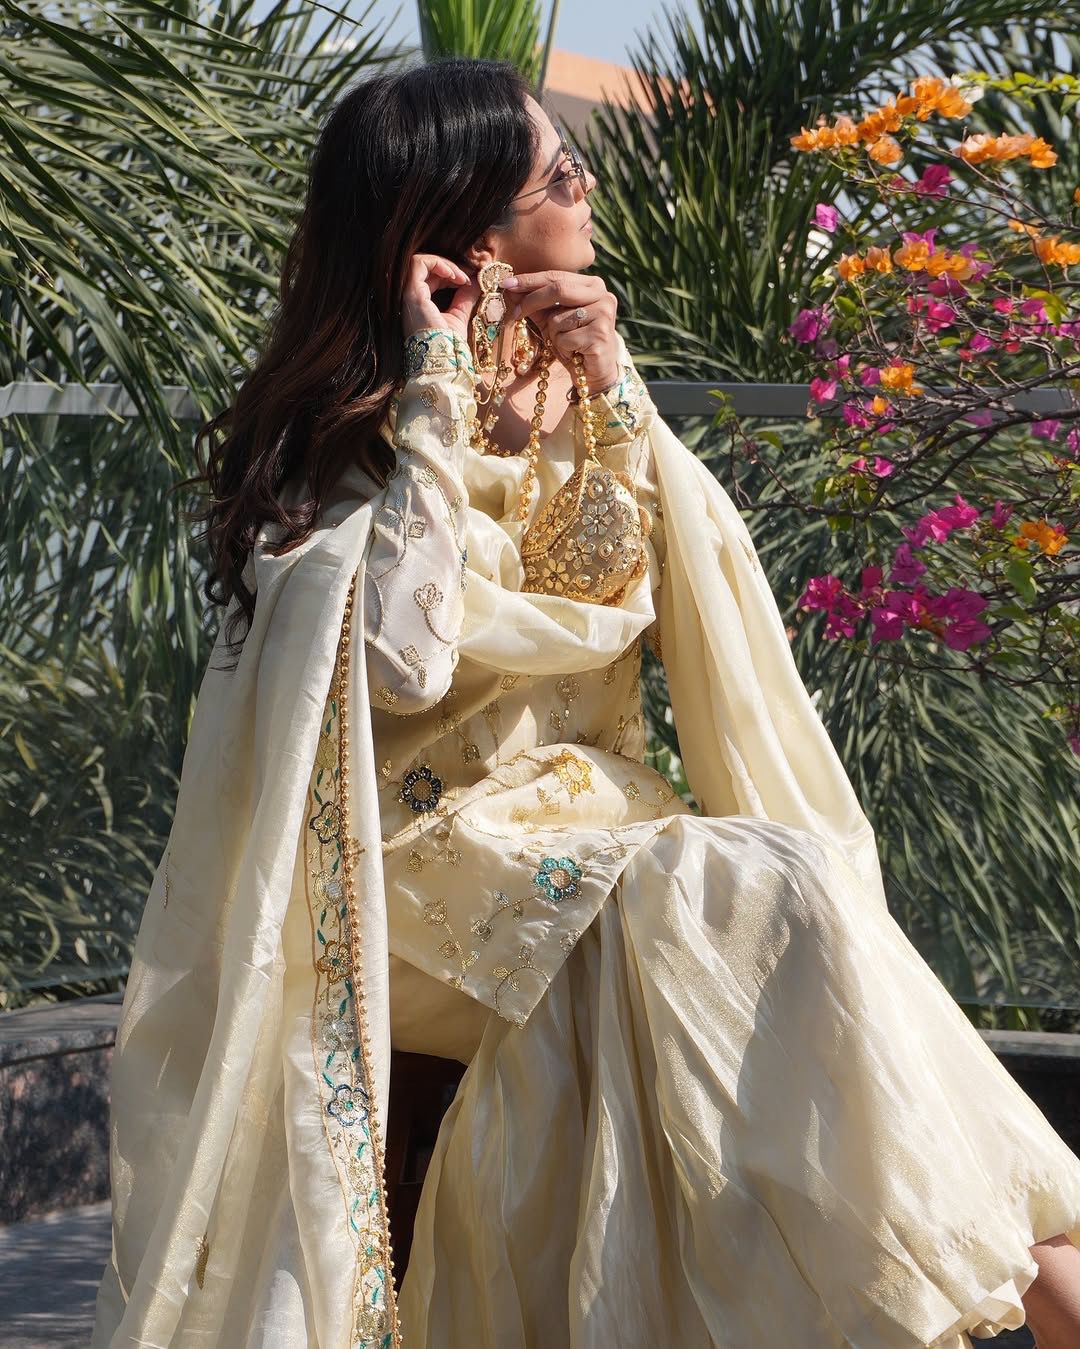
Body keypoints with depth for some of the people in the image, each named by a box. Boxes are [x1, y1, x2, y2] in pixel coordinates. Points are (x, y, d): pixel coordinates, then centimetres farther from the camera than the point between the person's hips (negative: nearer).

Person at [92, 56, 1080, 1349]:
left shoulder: (562, 368, 10)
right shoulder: (348, 425, -8)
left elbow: (617, 589, 5)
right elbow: (402, 657, -24)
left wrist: (608, 394, -7)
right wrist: (439, 397, -19)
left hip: (587, 802, 6)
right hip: (436, 841, -5)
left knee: (777, 878, -26)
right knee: (727, 889, -29)